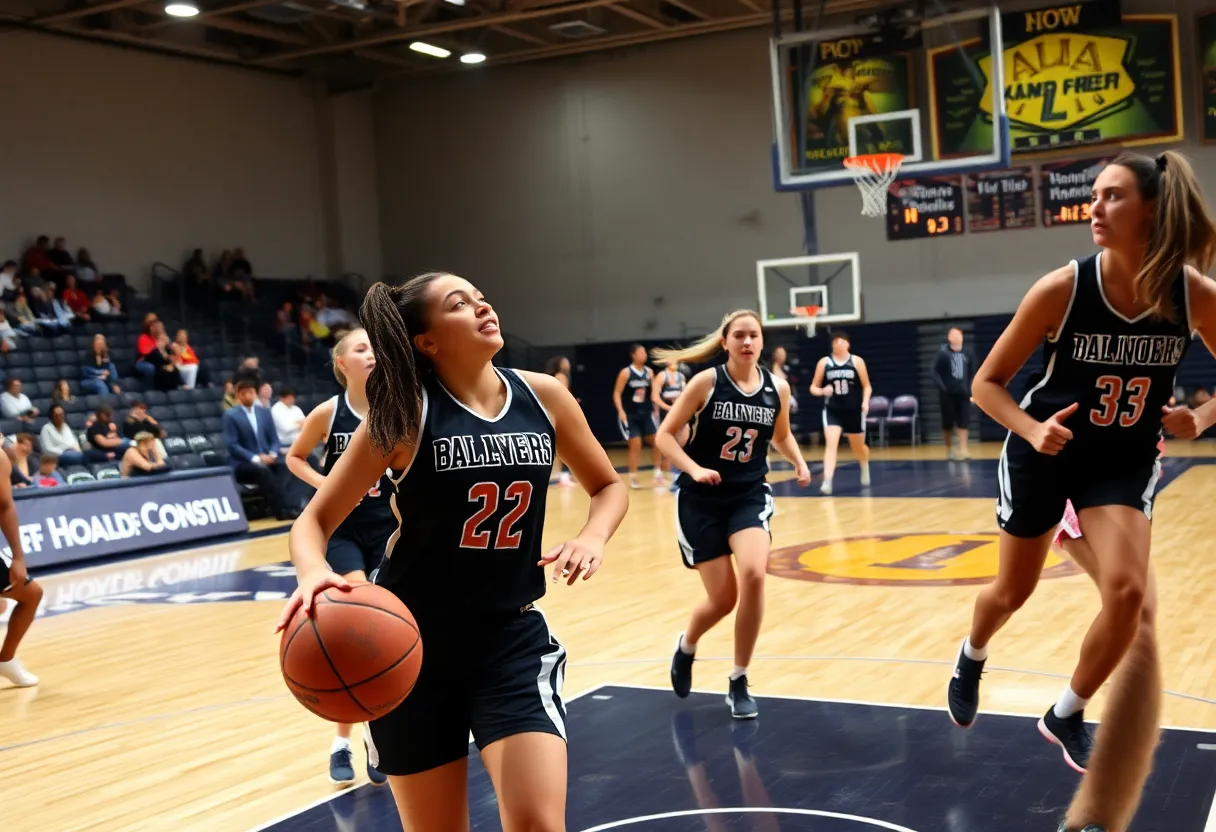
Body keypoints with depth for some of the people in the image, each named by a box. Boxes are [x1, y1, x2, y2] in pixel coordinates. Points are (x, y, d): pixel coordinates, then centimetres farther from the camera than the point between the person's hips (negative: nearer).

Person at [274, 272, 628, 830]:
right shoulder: (405, 414, -12)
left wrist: (592, 537, -10)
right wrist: (314, 575, -30)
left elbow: (608, 485, 11)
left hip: (512, 636, 2)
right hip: (414, 642, -1)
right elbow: (314, 521, -8)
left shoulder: (544, 397, -3)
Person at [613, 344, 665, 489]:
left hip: (646, 413, 5)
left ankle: (658, 474, 11)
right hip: (630, 415, -5)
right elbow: (617, 393, -9)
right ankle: (633, 478, 5)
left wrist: (654, 409, 11)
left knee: (658, 442, 0)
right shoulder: (626, 372, -9)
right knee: (635, 445, -7)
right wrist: (621, 411, -19)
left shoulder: (649, 372, 5)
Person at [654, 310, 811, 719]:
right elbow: (664, 435, -9)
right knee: (723, 597, -1)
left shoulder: (778, 388, -2)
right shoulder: (707, 382, -12)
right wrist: (694, 469, -24)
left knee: (753, 576, -22)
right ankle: (686, 647, 37)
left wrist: (799, 463, -2)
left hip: (749, 495, 2)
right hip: (701, 500, -2)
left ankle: (739, 683, -3)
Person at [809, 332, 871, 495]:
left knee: (858, 446, 16)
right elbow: (813, 387, 4)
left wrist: (865, 402, -15)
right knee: (830, 443, -18)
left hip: (854, 411, 0)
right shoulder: (824, 362, 0)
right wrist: (822, 391, -18)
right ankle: (827, 481, -23)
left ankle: (865, 471, 47)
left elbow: (866, 386, 2)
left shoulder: (857, 361, -2)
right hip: (832, 411, 0)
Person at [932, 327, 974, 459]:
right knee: (948, 423, 5)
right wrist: (941, 387, -19)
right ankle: (949, 449, 20)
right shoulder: (943, 353, -4)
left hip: (963, 393, 3)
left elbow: (972, 373, 14)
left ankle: (963, 449, -2)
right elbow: (934, 372, -7)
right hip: (948, 394, -2)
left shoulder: (967, 354, 6)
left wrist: (971, 391, 7)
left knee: (963, 423, -2)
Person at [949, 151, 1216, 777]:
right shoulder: (1062, 289, -21)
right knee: (1013, 592, 13)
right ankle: (971, 656, 50)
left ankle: (1066, 716, 9)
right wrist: (1032, 429, -28)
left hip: (1124, 460, 1)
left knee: (1127, 591, -17)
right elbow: (986, 382, -12)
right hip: (1045, 453, -1)